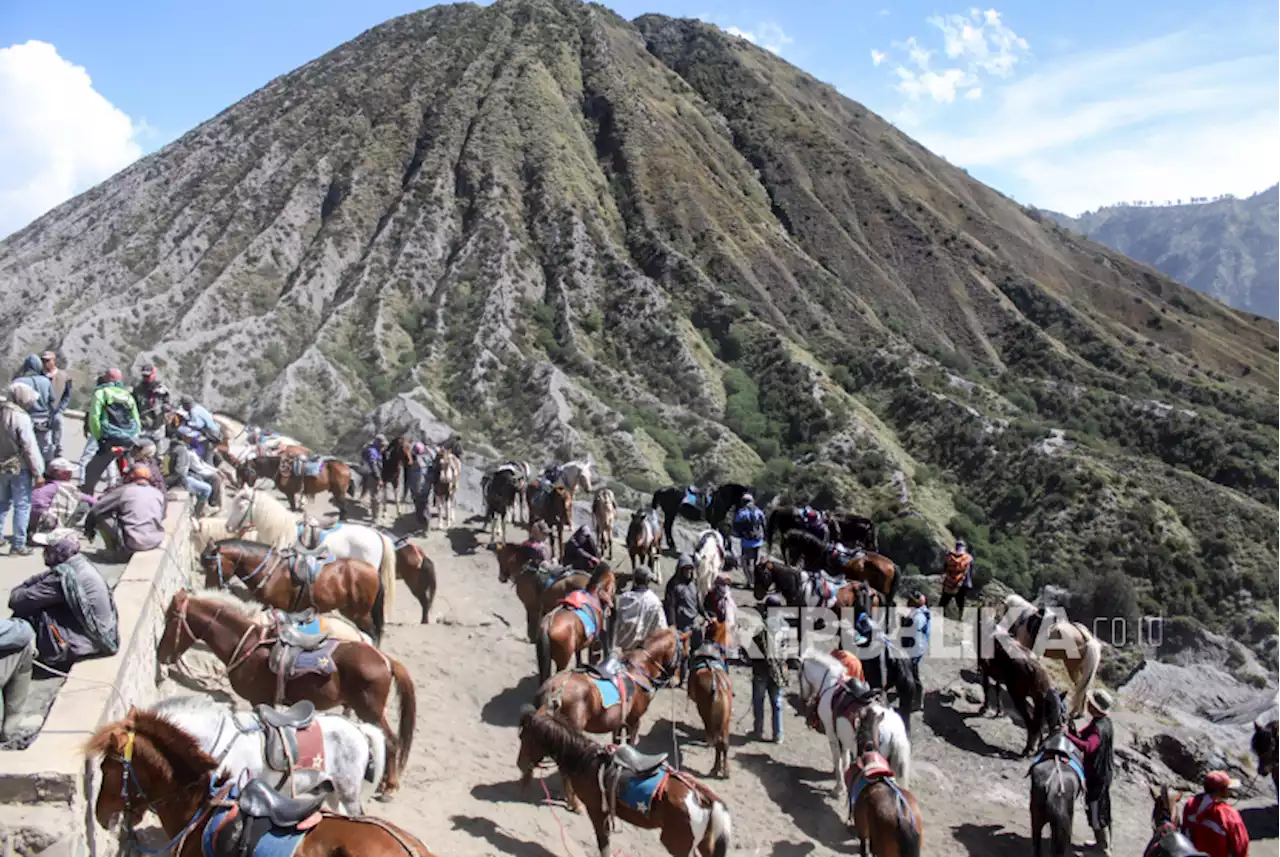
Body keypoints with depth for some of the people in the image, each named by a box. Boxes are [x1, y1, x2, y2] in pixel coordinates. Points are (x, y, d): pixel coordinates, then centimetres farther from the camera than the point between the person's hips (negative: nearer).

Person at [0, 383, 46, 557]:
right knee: (22, 506, 1)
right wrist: (38, 473, -14)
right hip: (19, 468, -7)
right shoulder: (21, 417, -19)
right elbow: (30, 447, -19)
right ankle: (18, 545, 3)